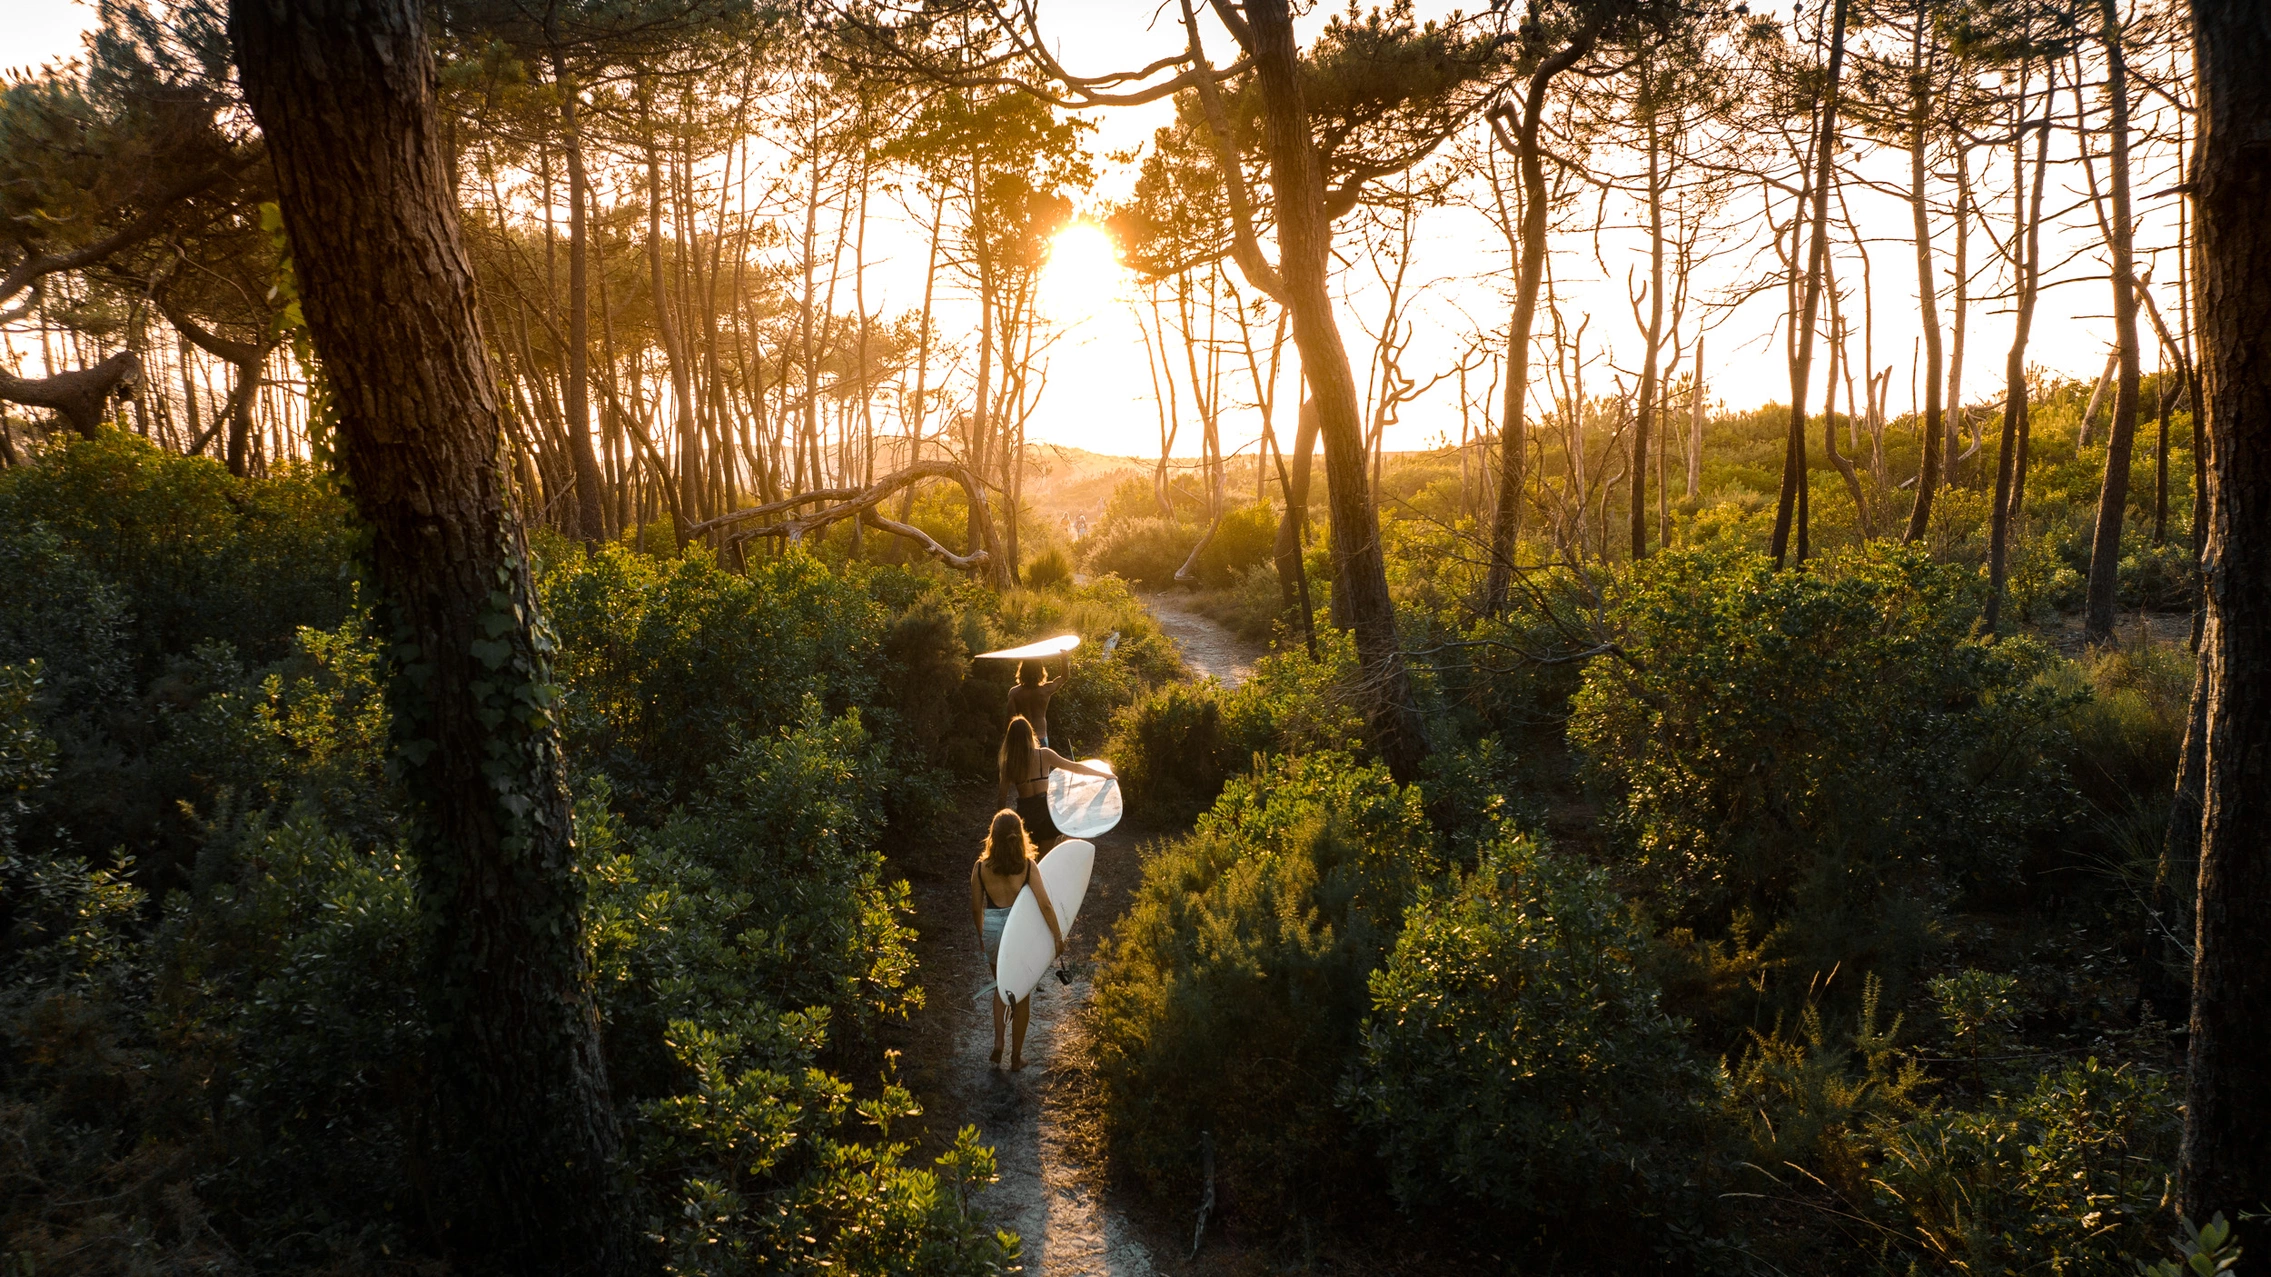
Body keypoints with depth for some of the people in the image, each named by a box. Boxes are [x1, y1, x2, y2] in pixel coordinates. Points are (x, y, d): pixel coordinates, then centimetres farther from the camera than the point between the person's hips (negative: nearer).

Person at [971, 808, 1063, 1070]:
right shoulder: (1027, 865, -14)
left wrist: (981, 936, 17)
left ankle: (998, 1042, 13)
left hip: (993, 931, 1)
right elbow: (1045, 904, -16)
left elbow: (976, 908, 0)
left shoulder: (980, 867, -9)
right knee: (1022, 994, 15)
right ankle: (1016, 1057, 24)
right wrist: (1057, 936, -6)